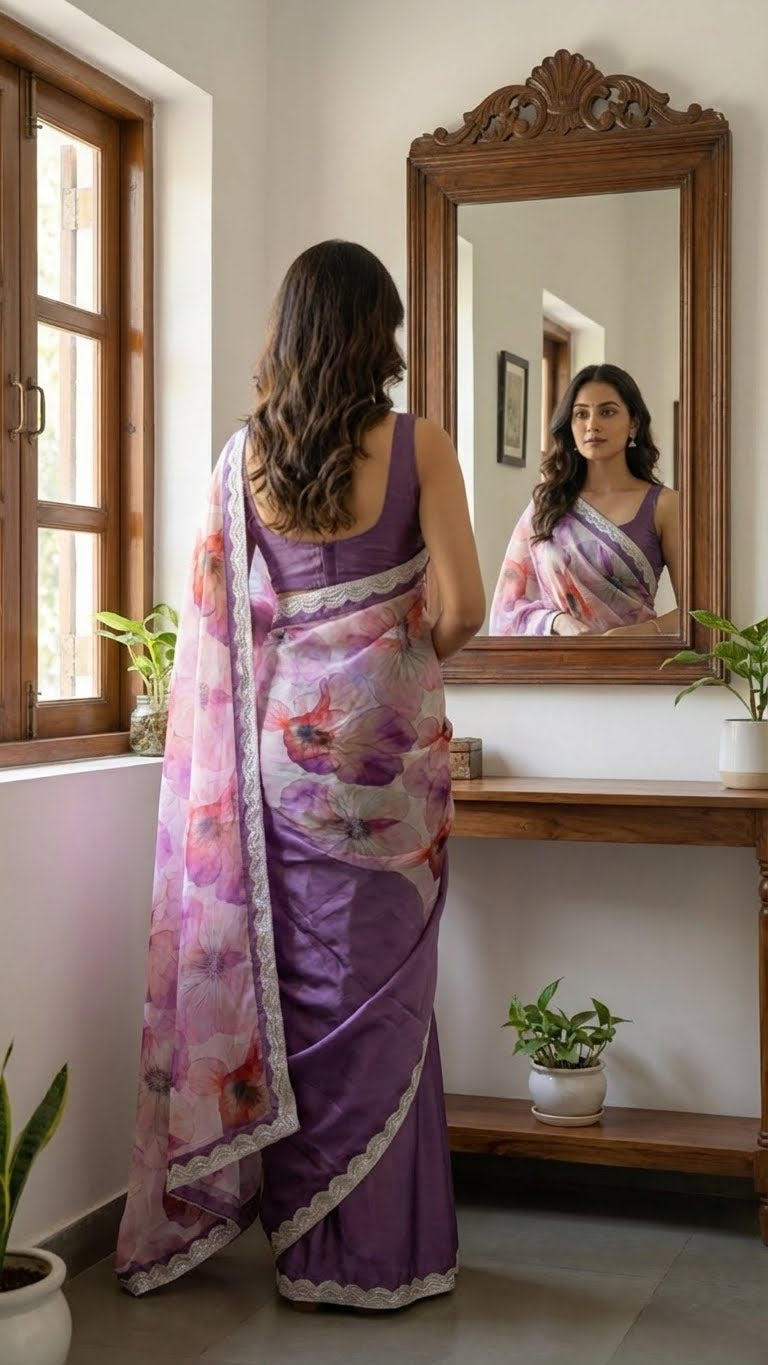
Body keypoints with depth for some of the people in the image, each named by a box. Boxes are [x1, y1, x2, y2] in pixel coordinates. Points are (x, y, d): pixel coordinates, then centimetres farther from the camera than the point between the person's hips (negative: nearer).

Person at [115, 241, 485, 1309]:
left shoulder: (243, 457, 4)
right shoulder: (417, 446, -7)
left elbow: (216, 614, 5)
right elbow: (463, 606, -9)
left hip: (273, 730, 4)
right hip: (378, 731, -4)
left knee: (294, 977, 12)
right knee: (377, 989, 2)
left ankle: (301, 1234, 23)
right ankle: (375, 1252, 11)